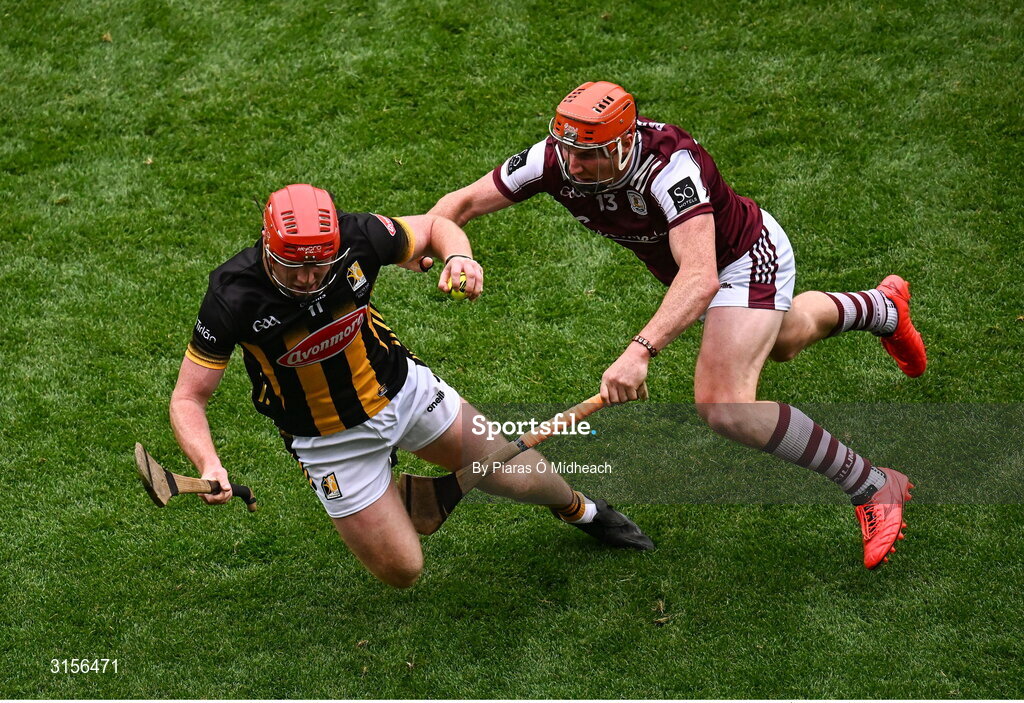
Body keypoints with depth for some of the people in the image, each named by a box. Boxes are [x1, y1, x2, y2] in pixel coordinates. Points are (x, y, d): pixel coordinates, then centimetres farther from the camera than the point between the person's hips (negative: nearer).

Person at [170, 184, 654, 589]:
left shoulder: (355, 237, -24)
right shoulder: (233, 297, -29)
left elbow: (433, 226, -2)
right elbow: (188, 398, -21)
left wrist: (460, 258, -25)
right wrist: (209, 466, -40)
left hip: (403, 388, 2)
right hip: (331, 439, -2)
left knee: (516, 476, 10)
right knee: (402, 572, -1)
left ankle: (578, 509, 46)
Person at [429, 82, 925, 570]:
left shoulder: (670, 166, -43)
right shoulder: (555, 160, -26)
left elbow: (700, 279, -56)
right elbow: (463, 202, -18)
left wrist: (640, 352, -68)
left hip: (748, 259, -8)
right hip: (684, 266, 8)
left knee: (726, 409, -26)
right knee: (783, 342, 36)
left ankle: (873, 487, -9)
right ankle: (880, 306, 70)